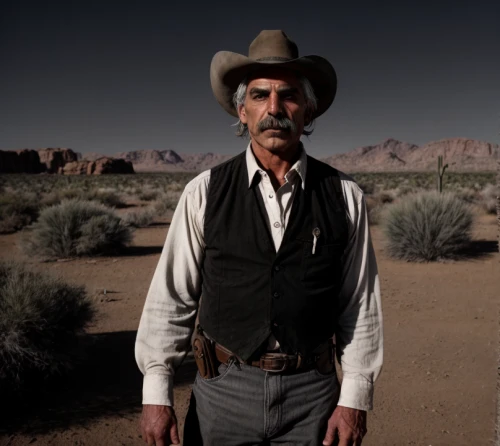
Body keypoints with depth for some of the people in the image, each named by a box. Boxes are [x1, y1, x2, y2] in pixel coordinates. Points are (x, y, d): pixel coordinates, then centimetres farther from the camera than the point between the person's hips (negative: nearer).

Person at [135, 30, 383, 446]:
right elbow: (170, 298, -3)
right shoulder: (204, 193, -6)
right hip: (225, 391, 0)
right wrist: (156, 394, -3)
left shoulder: (344, 196, -4)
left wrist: (354, 398, -2)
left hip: (312, 394, 1)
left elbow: (361, 305, -1)